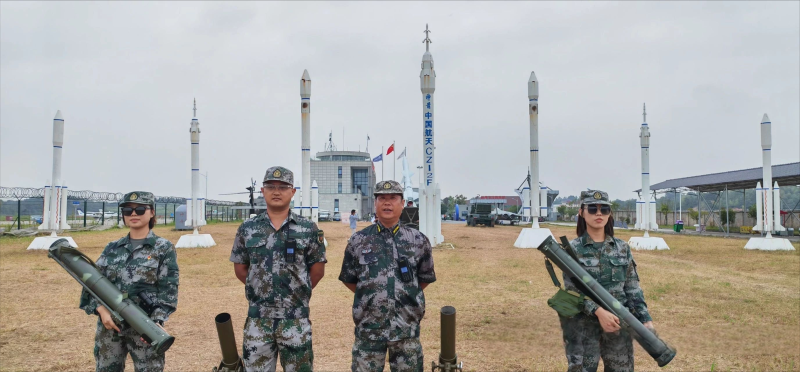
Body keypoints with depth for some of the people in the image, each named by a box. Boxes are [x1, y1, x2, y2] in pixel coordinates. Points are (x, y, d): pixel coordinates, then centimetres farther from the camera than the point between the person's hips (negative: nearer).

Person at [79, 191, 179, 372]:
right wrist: (102, 309, -10)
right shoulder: (112, 248, 11)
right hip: (109, 325, 4)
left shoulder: (164, 248, -1)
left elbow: (168, 290, -6)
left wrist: (157, 321, -18)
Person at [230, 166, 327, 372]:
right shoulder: (247, 228, 2)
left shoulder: (308, 229, -2)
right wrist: (261, 288, 8)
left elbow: (318, 269, 5)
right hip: (258, 319, 1)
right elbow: (240, 267, 11)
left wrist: (298, 291, 4)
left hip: (296, 318, -1)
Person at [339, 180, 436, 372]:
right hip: (368, 327, 0)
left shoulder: (418, 240, 0)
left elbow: (426, 278, 11)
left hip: (407, 328, 1)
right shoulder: (357, 241, 0)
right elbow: (348, 279, 10)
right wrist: (369, 297, 9)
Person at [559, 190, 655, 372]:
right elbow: (572, 290, -10)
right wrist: (598, 311, -24)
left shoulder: (622, 248, 6)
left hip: (619, 323, 3)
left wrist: (645, 319, -5)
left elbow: (633, 288, 6)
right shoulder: (573, 249, -4)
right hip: (583, 326, -3)